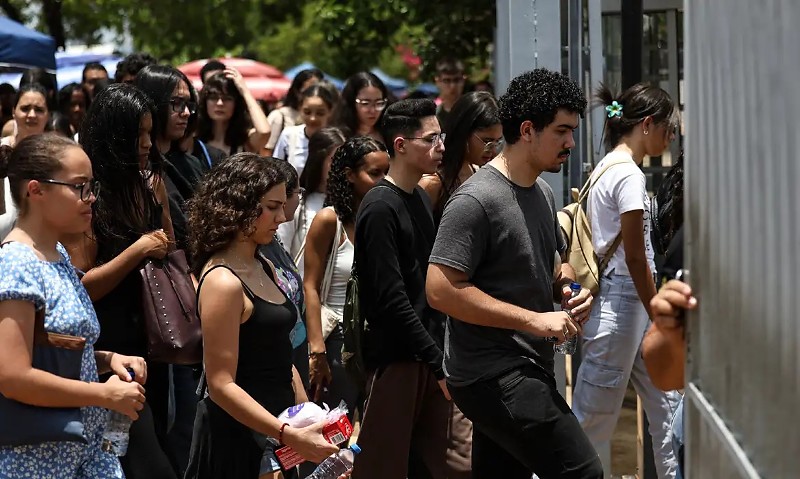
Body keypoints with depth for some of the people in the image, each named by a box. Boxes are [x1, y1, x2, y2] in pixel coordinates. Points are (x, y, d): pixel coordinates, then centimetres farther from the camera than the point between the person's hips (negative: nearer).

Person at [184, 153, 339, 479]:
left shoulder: (265, 270, 10)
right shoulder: (223, 282, -18)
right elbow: (222, 384, -21)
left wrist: (308, 419, 11)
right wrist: (289, 435, -26)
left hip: (273, 430, 9)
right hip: (238, 436, -9)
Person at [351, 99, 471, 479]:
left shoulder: (421, 198, 13)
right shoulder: (380, 208, -13)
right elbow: (392, 300, -18)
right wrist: (439, 362, -18)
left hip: (431, 355, 8)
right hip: (395, 358, -8)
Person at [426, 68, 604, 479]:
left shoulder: (543, 194, 14)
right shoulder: (476, 200, -14)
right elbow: (441, 289, -22)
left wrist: (567, 288, 6)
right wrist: (535, 319, -20)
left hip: (528, 369, 9)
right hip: (493, 376, -9)